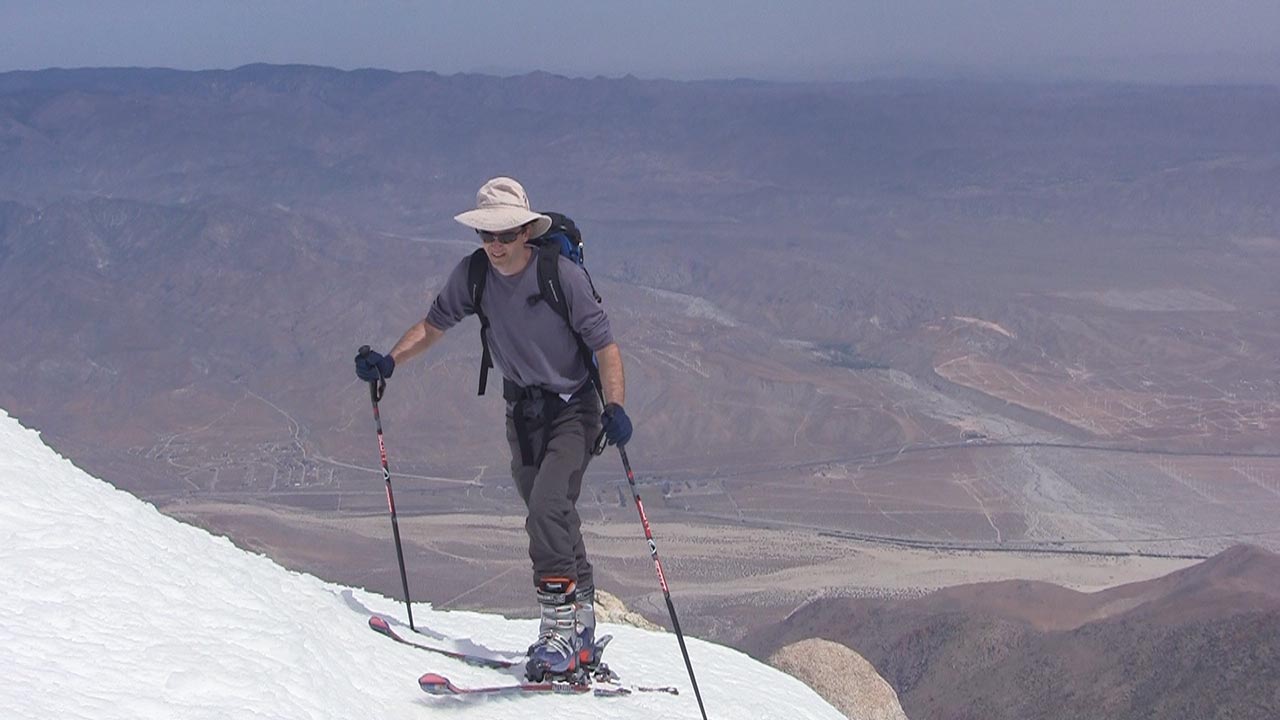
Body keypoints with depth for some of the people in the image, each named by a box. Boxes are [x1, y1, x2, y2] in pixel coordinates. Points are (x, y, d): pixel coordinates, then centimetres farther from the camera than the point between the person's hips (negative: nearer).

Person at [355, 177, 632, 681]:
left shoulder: (562, 275, -20)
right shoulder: (473, 275, -6)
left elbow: (604, 344, -17)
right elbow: (434, 325, 9)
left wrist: (615, 407, -30)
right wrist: (389, 362, -5)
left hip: (573, 409, -6)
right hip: (523, 413, 6)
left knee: (546, 507, -24)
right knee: (555, 523, 11)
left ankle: (560, 629, -23)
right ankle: (580, 636, 21)